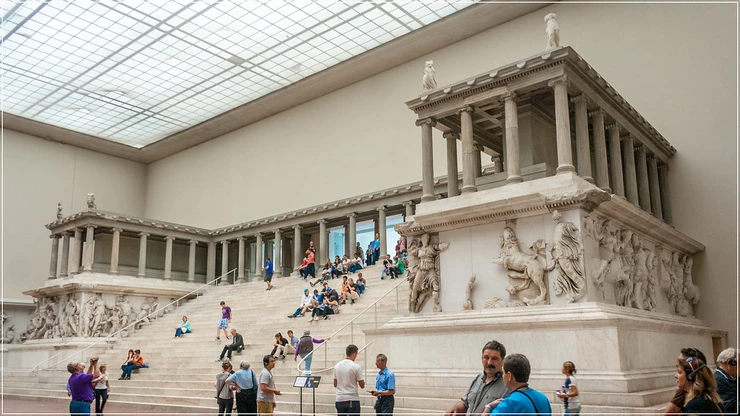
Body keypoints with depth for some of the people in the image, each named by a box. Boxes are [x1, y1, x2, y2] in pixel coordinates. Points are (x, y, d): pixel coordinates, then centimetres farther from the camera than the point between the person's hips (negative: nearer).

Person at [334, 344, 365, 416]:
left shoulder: (337, 366, 5)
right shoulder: (356, 366, -11)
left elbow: (335, 385, 12)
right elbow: (362, 385, -6)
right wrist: (362, 379, 14)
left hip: (340, 400, 5)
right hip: (353, 400, -5)